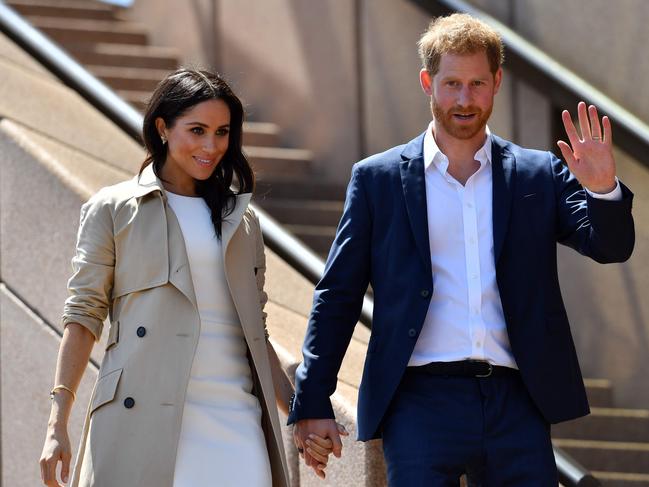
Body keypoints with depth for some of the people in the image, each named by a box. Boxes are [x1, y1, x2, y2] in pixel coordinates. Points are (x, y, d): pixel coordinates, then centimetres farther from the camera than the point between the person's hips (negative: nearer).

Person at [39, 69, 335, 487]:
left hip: (233, 418, 3)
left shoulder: (241, 221, 20)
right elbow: (84, 316, 3)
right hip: (144, 419, -3)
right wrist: (58, 427, -5)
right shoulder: (114, 210, 7)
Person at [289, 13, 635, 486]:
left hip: (516, 404, 2)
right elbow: (337, 296, 9)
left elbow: (611, 247, 3)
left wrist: (602, 188, -18)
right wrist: (313, 402, 3)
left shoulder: (540, 175, 12)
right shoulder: (378, 178, 9)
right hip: (422, 404, -1)